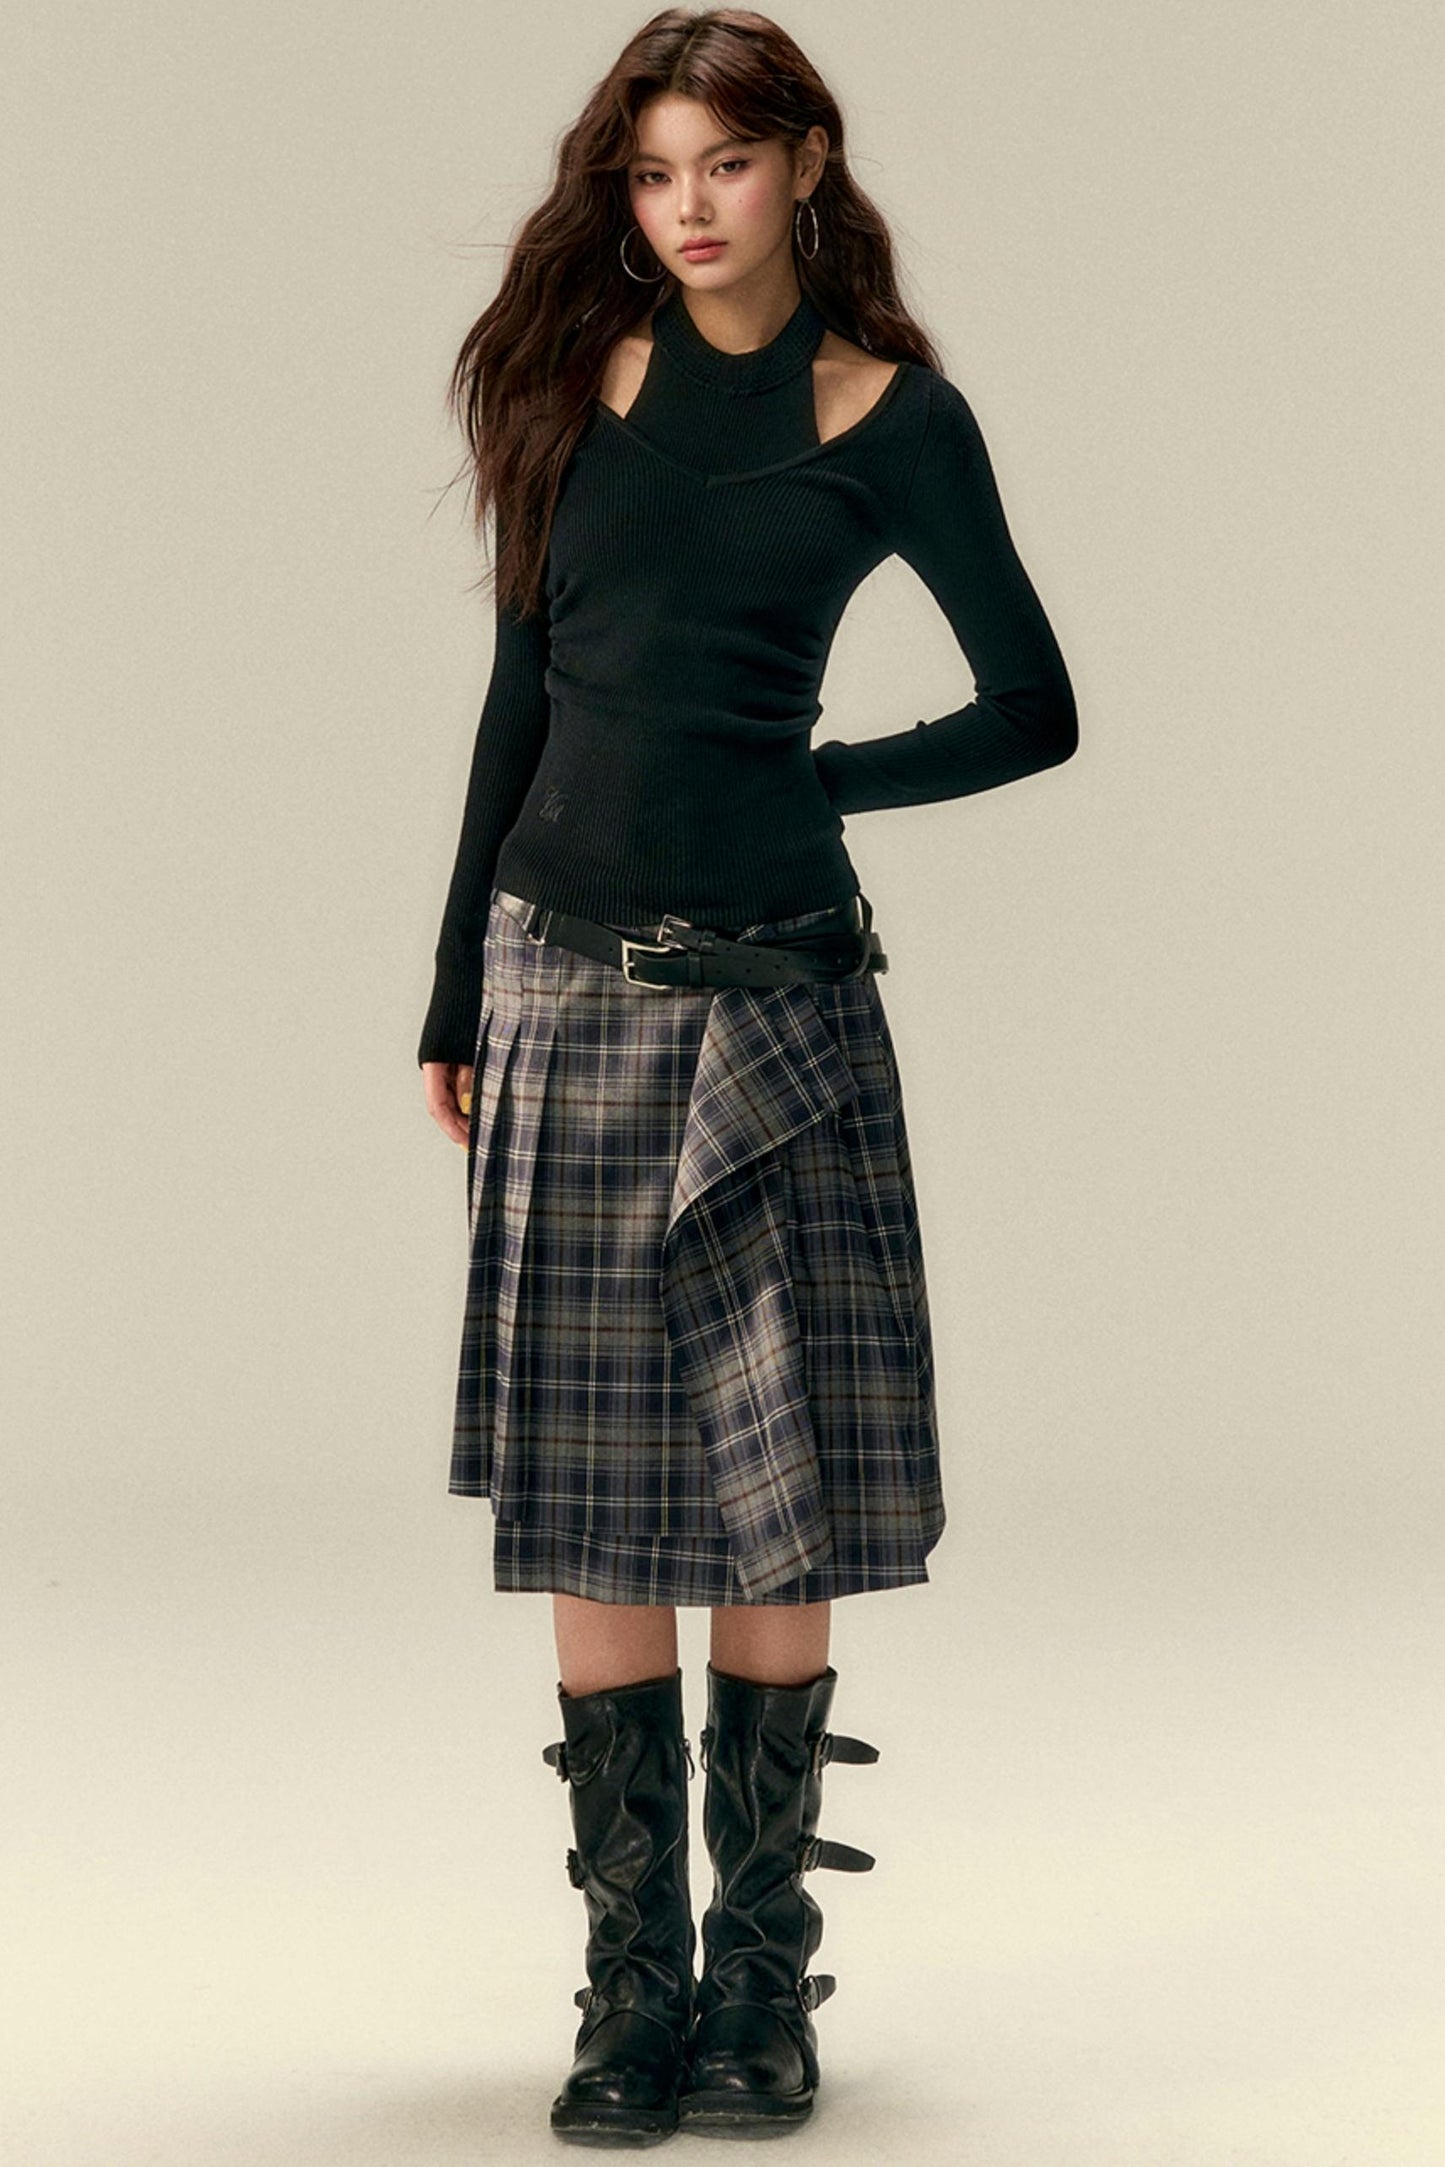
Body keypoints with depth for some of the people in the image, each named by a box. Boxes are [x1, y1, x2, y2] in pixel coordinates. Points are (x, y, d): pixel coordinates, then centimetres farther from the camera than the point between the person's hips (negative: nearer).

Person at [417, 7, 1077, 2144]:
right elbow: (521, 700, 12)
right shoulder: (581, 381, 10)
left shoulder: (891, 416, 2)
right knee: (591, 1509, 1)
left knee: (779, 1505, -1)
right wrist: (453, 999, 11)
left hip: (773, 991, -2)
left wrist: (805, 780, 2)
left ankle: (764, 1985, 11)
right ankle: (632, 1991, 9)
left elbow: (1036, 711, 4)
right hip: (565, 986, 3)